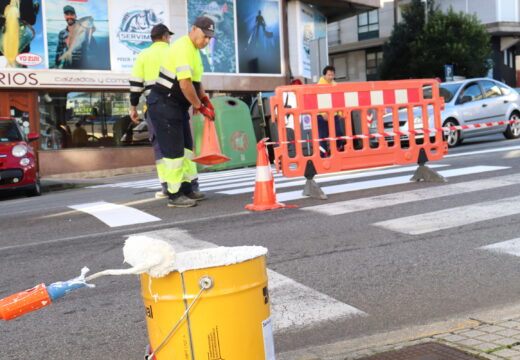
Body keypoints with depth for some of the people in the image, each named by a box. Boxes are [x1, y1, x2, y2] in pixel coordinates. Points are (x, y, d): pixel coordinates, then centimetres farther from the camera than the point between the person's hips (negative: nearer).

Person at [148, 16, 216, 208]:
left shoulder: (193, 50, 14)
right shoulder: (183, 49, -19)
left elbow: (196, 79, 22)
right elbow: (185, 84, -26)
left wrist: (204, 99, 7)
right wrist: (199, 106, -16)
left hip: (177, 106, 10)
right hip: (163, 105, -10)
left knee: (186, 147, 14)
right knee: (173, 150, -6)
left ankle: (186, 189, 23)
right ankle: (174, 195, 3)